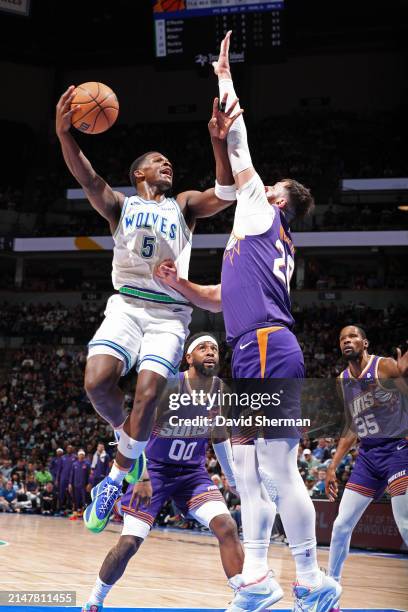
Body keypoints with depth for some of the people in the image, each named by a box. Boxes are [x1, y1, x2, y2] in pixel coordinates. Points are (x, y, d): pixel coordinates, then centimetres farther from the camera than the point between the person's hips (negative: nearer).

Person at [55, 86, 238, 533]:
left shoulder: (184, 206, 18)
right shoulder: (121, 204, 16)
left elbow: (226, 194, -1)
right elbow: (87, 179, -5)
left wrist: (219, 142, -17)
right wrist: (64, 134, -24)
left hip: (169, 312, 0)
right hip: (127, 303, 0)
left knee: (148, 395, -18)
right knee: (97, 382, -23)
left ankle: (115, 479, 0)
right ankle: (125, 434, 9)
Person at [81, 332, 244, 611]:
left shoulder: (222, 392, -6)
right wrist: (142, 478, -29)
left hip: (193, 471, 4)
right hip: (155, 469, -4)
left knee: (227, 527, -18)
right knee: (130, 542, -9)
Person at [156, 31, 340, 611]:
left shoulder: (263, 213, 6)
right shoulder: (267, 241, 28)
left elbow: (240, 149, 6)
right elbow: (223, 299, 31)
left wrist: (225, 79, 15)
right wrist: (180, 285, 16)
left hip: (268, 347, -10)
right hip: (253, 353, 10)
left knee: (277, 468, -11)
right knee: (247, 467, 7)